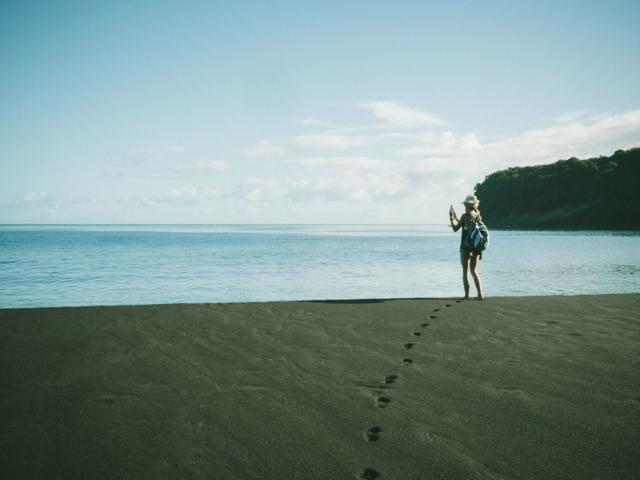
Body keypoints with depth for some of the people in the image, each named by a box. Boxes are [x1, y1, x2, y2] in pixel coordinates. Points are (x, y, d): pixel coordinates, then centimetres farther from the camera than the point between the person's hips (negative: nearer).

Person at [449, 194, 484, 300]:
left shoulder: (465, 215, -11)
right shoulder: (478, 216, 8)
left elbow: (455, 228, -6)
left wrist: (451, 218, 5)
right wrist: (456, 218, 25)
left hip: (466, 246, -6)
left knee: (465, 271, 3)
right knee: (474, 271, 14)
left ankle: (466, 295, 0)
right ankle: (480, 294, 5)